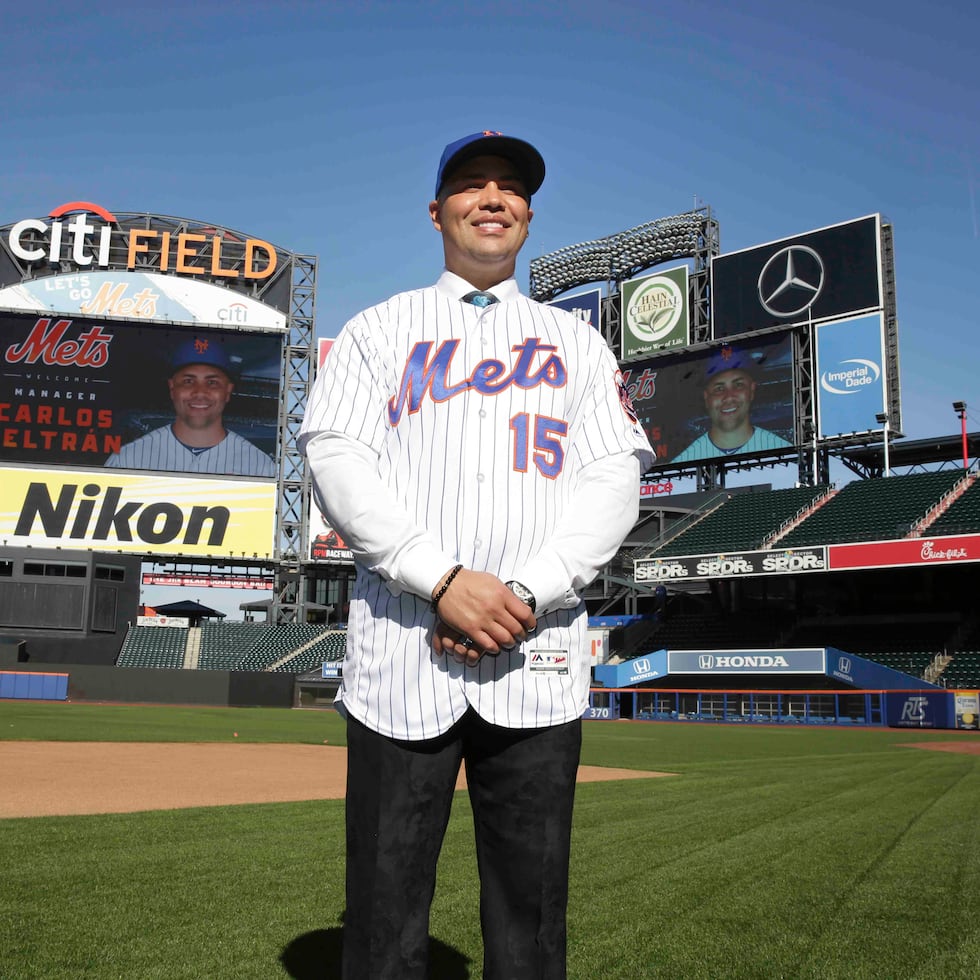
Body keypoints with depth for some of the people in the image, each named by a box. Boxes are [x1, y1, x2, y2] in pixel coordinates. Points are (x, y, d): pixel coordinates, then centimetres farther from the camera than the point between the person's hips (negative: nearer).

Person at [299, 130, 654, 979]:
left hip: (538, 660, 1)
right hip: (402, 653, -1)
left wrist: (527, 592, -11)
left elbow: (615, 478, 5)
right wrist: (443, 579, -14)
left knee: (531, 909, 6)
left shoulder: (576, 341, 18)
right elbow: (336, 459, 0)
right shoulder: (380, 329, 15)